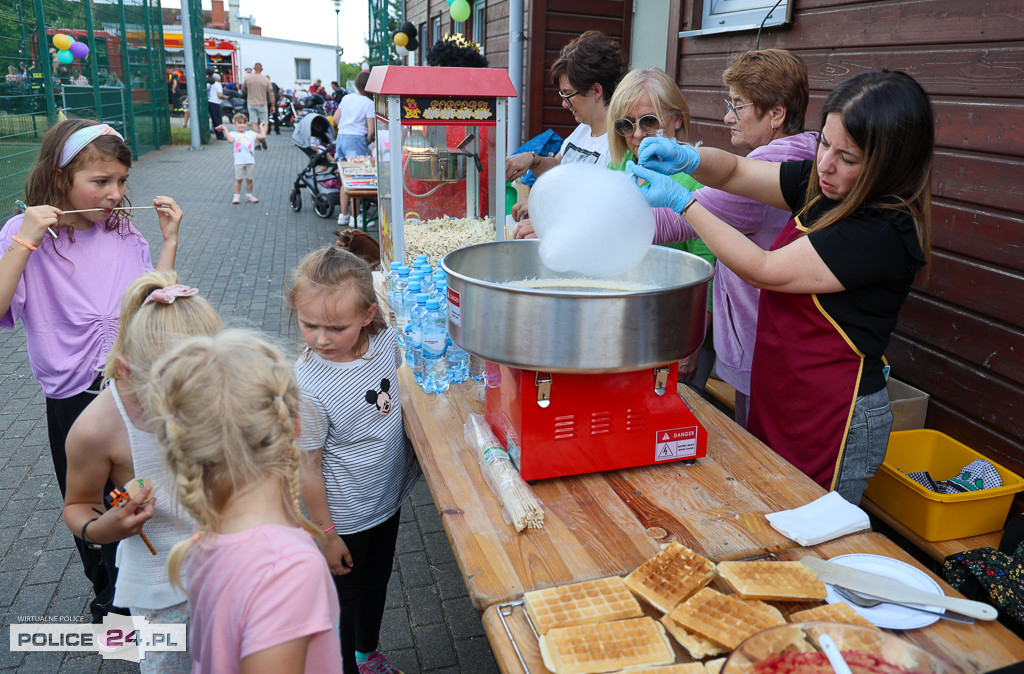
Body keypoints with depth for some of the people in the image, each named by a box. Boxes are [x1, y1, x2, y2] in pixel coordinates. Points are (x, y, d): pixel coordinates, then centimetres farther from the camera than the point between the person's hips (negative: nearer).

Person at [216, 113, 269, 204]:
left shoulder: (251, 133, 13)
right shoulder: (234, 134, 4)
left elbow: (263, 136, 7)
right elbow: (231, 139, -17)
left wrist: (262, 127, 16)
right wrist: (225, 129, -12)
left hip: (250, 161, 2)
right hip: (239, 162, -2)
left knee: (249, 179, 8)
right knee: (238, 179, -1)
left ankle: (249, 195, 20)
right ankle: (237, 196, 7)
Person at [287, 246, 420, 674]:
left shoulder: (385, 339, -17)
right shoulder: (306, 387, -31)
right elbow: (307, 468, -20)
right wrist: (325, 534, -12)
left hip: (389, 495, 6)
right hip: (346, 516, -6)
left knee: (377, 582, 28)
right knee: (346, 596, 18)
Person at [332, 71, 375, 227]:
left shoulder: (347, 98, 11)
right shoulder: (369, 103, -7)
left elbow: (335, 119, 14)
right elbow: (371, 130, -12)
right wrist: (367, 144, 1)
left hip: (340, 138, 7)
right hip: (356, 139, -7)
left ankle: (343, 215, 18)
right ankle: (355, 217, -2)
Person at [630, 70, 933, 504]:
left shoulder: (884, 231, -23)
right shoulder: (822, 185, 2)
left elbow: (764, 271, -21)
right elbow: (735, 173, 9)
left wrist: (680, 201, -18)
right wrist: (688, 158, -15)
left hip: (835, 420, -8)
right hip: (779, 401, 8)